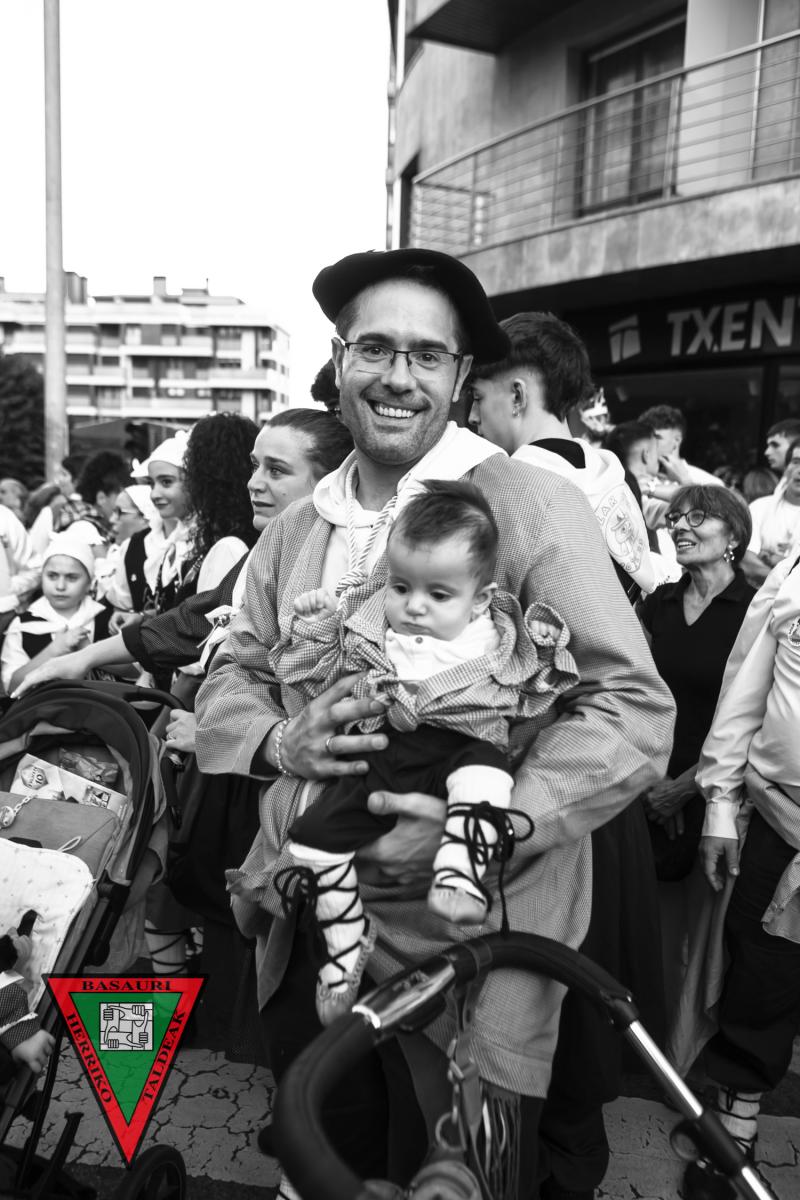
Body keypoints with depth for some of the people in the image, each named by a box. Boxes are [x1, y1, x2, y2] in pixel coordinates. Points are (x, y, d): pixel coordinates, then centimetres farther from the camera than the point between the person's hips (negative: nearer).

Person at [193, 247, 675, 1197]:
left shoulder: (531, 506, -12)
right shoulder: (296, 526, 7)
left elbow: (633, 709, -16)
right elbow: (229, 680, 10)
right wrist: (281, 741, -13)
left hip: (463, 945, -5)